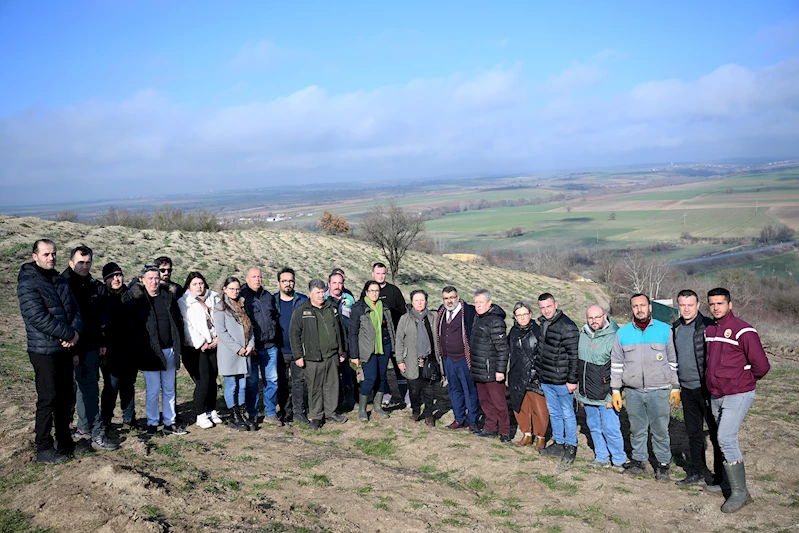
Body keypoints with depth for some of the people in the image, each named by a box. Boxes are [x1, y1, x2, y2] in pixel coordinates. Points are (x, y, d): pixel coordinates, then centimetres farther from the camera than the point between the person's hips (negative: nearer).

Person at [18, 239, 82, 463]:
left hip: (65, 349, 7)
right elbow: (40, 318, -20)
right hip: (44, 351, -7)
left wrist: (76, 331, -11)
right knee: (48, 399, -3)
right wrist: (69, 334, -17)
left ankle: (64, 441, 26)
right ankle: (44, 449, 8)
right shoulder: (27, 284, -11)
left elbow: (75, 310, 9)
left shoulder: (61, 282, 12)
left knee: (65, 397, 14)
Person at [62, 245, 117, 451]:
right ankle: (97, 435, -7)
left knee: (86, 387, 16)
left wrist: (102, 342, 13)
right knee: (90, 388, -9)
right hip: (77, 348, -7)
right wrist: (72, 350, -18)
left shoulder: (96, 287, 10)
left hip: (92, 347, 7)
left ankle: (83, 428, 27)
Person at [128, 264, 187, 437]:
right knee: (153, 391, 2)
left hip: (170, 351, 4)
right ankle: (152, 424, 15)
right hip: (150, 352, -4)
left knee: (169, 389, 12)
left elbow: (178, 320, 13)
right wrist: (141, 349, -13)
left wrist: (179, 344, 6)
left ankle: (170, 422, 22)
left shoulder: (169, 296, 9)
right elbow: (132, 327, -8)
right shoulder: (137, 299, -5)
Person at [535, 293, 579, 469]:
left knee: (567, 414, 6)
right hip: (546, 380, 8)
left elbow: (573, 355, -17)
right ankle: (558, 444, 32)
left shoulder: (568, 326, -17)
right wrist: (539, 372, 18)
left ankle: (570, 448, 18)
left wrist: (572, 380, -18)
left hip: (562, 381, -8)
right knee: (553, 413, 18)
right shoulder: (542, 324, 8)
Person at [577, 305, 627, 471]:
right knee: (594, 427, 15)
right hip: (587, 394, 6)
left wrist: (612, 396, -14)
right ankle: (601, 458, 30)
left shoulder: (614, 337, -15)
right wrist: (579, 388, 19)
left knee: (610, 429, -2)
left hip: (606, 396, -6)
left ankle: (619, 461, 16)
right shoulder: (582, 335, 5)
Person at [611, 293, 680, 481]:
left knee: (660, 431, 5)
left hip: (659, 391, -2)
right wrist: (616, 390, 6)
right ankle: (638, 461, 26)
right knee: (637, 430, 11)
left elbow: (673, 361, 4)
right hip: (633, 392, 2)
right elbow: (616, 363, 9)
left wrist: (675, 388, 2)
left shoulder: (665, 330, 1)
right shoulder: (623, 332, 6)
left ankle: (663, 464, 20)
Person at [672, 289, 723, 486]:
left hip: (706, 389, -7)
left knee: (716, 433, 4)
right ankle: (698, 473, 24)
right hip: (687, 389, 7)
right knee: (693, 433, 14)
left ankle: (720, 476, 15)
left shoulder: (708, 326, -12)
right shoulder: (675, 328, 9)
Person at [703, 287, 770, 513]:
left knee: (726, 439, -13)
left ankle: (740, 492, -4)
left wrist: (745, 380, 1)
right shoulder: (709, 330, 7)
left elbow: (761, 365, -15)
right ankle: (728, 482, 27)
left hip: (737, 395, -7)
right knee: (723, 439, 14)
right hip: (716, 395, 7)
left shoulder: (743, 331, -15)